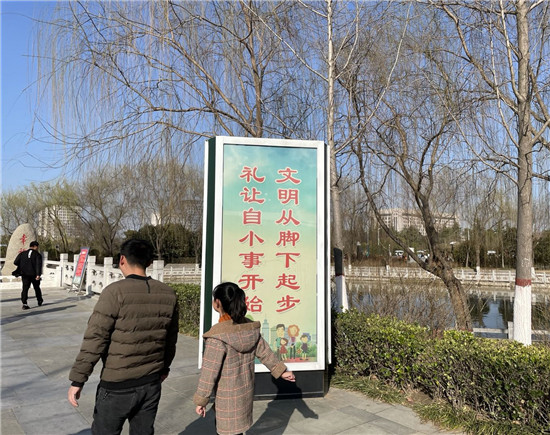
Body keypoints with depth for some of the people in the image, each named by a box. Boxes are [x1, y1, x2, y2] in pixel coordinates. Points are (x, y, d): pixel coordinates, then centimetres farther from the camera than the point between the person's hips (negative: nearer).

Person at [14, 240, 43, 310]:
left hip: (25, 275, 2)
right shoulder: (37, 254, -2)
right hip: (34, 274, -2)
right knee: (37, 288, 16)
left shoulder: (22, 253, 9)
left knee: (25, 289, 0)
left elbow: (15, 262, 2)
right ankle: (40, 301, 28)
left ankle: (24, 303, -14)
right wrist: (38, 274, -22)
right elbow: (38, 265, -15)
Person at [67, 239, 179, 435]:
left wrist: (77, 380, -9)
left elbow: (94, 338, -17)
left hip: (117, 385, -4)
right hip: (151, 383, 5)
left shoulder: (115, 292, -17)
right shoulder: (168, 294, -2)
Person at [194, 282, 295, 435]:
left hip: (228, 397, -7)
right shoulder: (250, 328, -5)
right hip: (246, 391, 7)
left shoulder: (217, 336, -25)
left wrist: (201, 400, -9)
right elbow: (264, 352, 4)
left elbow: (210, 371, -20)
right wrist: (281, 370, 17)